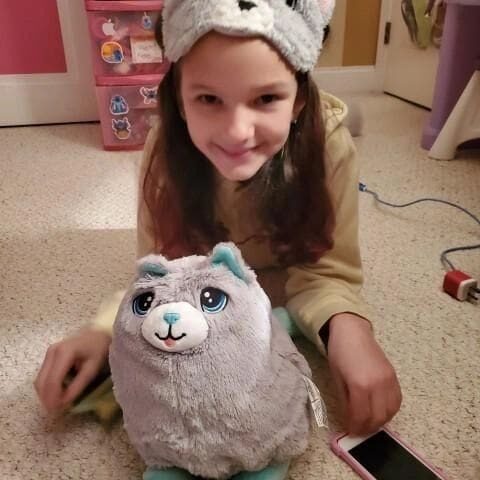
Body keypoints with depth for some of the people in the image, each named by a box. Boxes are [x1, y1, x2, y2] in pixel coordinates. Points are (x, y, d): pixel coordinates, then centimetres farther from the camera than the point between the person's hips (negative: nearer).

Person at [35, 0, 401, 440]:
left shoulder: (327, 143, -33)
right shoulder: (167, 150, -29)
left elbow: (326, 270, -26)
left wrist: (347, 326, -48)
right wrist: (102, 331, -39)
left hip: (285, 299, 0)